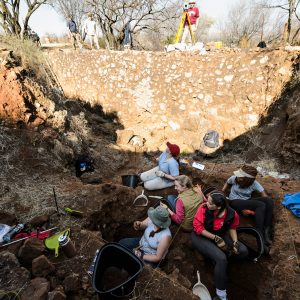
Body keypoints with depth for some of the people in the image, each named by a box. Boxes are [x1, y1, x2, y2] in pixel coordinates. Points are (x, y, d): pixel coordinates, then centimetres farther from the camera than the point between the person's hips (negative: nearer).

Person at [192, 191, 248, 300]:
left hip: (220, 236, 5)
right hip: (201, 237, -4)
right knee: (221, 259, -24)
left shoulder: (232, 214, -18)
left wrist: (235, 242, -13)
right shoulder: (203, 208, -27)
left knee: (243, 251, -7)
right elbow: (198, 227, -22)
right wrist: (216, 238, -23)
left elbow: (232, 228, 2)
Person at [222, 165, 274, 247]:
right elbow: (227, 184, 14)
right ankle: (260, 234, -26)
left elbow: (264, 196, -10)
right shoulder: (234, 178, -8)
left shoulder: (254, 184, -6)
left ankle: (266, 231, -22)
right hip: (235, 202, -3)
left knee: (269, 201, -25)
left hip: (248, 202, 4)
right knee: (261, 205, -30)